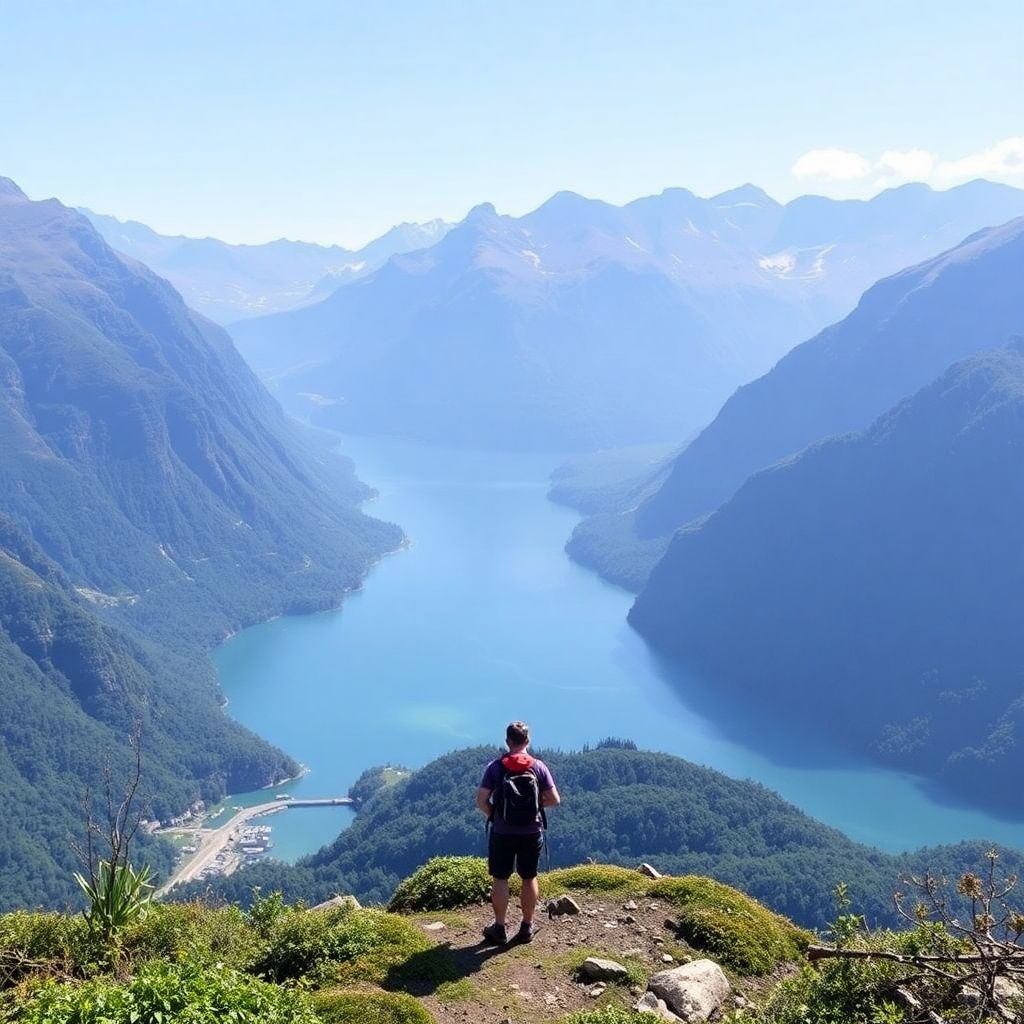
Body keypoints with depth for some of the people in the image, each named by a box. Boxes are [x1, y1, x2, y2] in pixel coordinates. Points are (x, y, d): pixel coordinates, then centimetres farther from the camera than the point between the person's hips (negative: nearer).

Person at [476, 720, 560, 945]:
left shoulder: (495, 767, -8)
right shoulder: (538, 766, -6)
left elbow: (481, 800, -11)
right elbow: (555, 800, -6)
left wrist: (494, 815, 7)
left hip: (502, 833, -1)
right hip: (532, 833, 1)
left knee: (500, 879, 10)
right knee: (529, 878, 14)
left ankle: (499, 929, 16)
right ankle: (527, 927, 23)